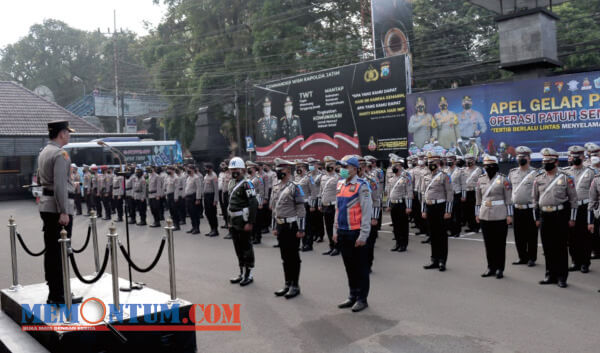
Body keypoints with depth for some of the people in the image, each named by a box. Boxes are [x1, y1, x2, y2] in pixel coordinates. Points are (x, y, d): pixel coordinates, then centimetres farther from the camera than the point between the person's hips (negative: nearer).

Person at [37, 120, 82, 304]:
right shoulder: (61, 154, -15)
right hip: (57, 207, -10)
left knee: (51, 251, 12)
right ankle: (59, 295, 0)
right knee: (60, 251, -5)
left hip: (46, 206, 10)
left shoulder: (43, 153, 15)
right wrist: (63, 212, -22)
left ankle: (53, 293, 19)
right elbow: (60, 185, -22)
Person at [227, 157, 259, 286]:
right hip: (234, 222, 9)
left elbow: (254, 204, -20)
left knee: (246, 248, 1)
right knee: (238, 248, 15)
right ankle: (242, 273, 27)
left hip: (244, 222, -8)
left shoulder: (246, 184, -15)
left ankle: (249, 274, 12)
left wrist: (250, 222, -22)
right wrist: (229, 220, 18)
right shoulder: (231, 183, 12)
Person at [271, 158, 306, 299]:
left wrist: (301, 229, -17)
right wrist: (274, 227, 16)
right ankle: (287, 284, 23)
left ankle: (295, 286, 10)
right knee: (285, 257, 13)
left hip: (292, 226, -7)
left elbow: (301, 209, -14)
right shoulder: (276, 188, 11)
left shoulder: (294, 187, -12)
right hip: (281, 226, 7)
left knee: (293, 257, 1)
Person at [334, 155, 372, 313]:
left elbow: (367, 212, -14)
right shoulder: (340, 184, 10)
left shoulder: (361, 186, -12)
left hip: (356, 233, -7)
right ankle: (352, 296, 26)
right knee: (349, 266, 15)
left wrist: (363, 235, -15)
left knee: (361, 267, 5)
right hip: (343, 233, 7)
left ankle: (362, 299, 16)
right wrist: (336, 230, 16)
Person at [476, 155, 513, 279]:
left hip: (500, 216, -4)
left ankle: (500, 269, 13)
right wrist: (477, 213, 11)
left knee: (500, 243, 4)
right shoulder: (481, 179, 7)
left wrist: (509, 215, -7)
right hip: (485, 216, 4)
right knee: (488, 243, 9)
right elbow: (478, 198, 12)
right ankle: (491, 267, 20)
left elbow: (508, 198, -4)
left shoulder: (503, 179, -4)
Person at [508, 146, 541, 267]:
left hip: (530, 209, -4)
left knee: (531, 235, 4)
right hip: (516, 209, 4)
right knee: (519, 235, 9)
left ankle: (532, 258, 15)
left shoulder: (535, 173, -5)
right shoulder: (512, 173, 9)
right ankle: (522, 257, 20)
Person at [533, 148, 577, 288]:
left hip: (560, 215, -3)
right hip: (545, 216, 4)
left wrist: (572, 218, -5)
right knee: (548, 247, 8)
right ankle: (550, 275, 18)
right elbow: (536, 200, 14)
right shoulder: (538, 179, 8)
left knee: (561, 247, 1)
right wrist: (537, 218, 11)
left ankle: (562, 277, 10)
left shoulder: (565, 178, -2)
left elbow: (573, 199, -1)